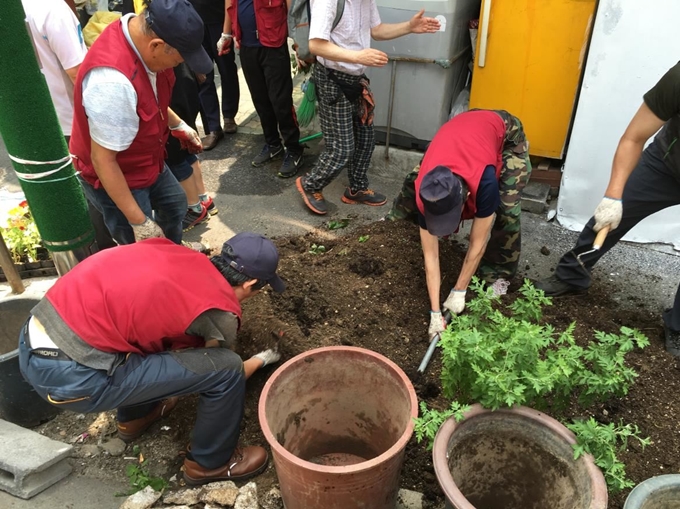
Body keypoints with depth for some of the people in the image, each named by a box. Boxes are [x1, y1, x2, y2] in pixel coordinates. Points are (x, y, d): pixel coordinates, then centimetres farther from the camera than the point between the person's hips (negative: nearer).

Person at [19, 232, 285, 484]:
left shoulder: (180, 256, 12)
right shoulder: (220, 313, -7)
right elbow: (219, 370, 13)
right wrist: (262, 359, 32)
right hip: (72, 374, -8)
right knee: (226, 368, -3)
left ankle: (135, 415, 46)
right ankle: (210, 461, 21)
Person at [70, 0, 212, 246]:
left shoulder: (141, 33, -13)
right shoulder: (113, 82, -41)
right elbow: (103, 160, -33)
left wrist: (178, 125, 16)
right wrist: (139, 222, -29)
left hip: (146, 161, 10)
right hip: (116, 176, -9)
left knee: (175, 204, 30)